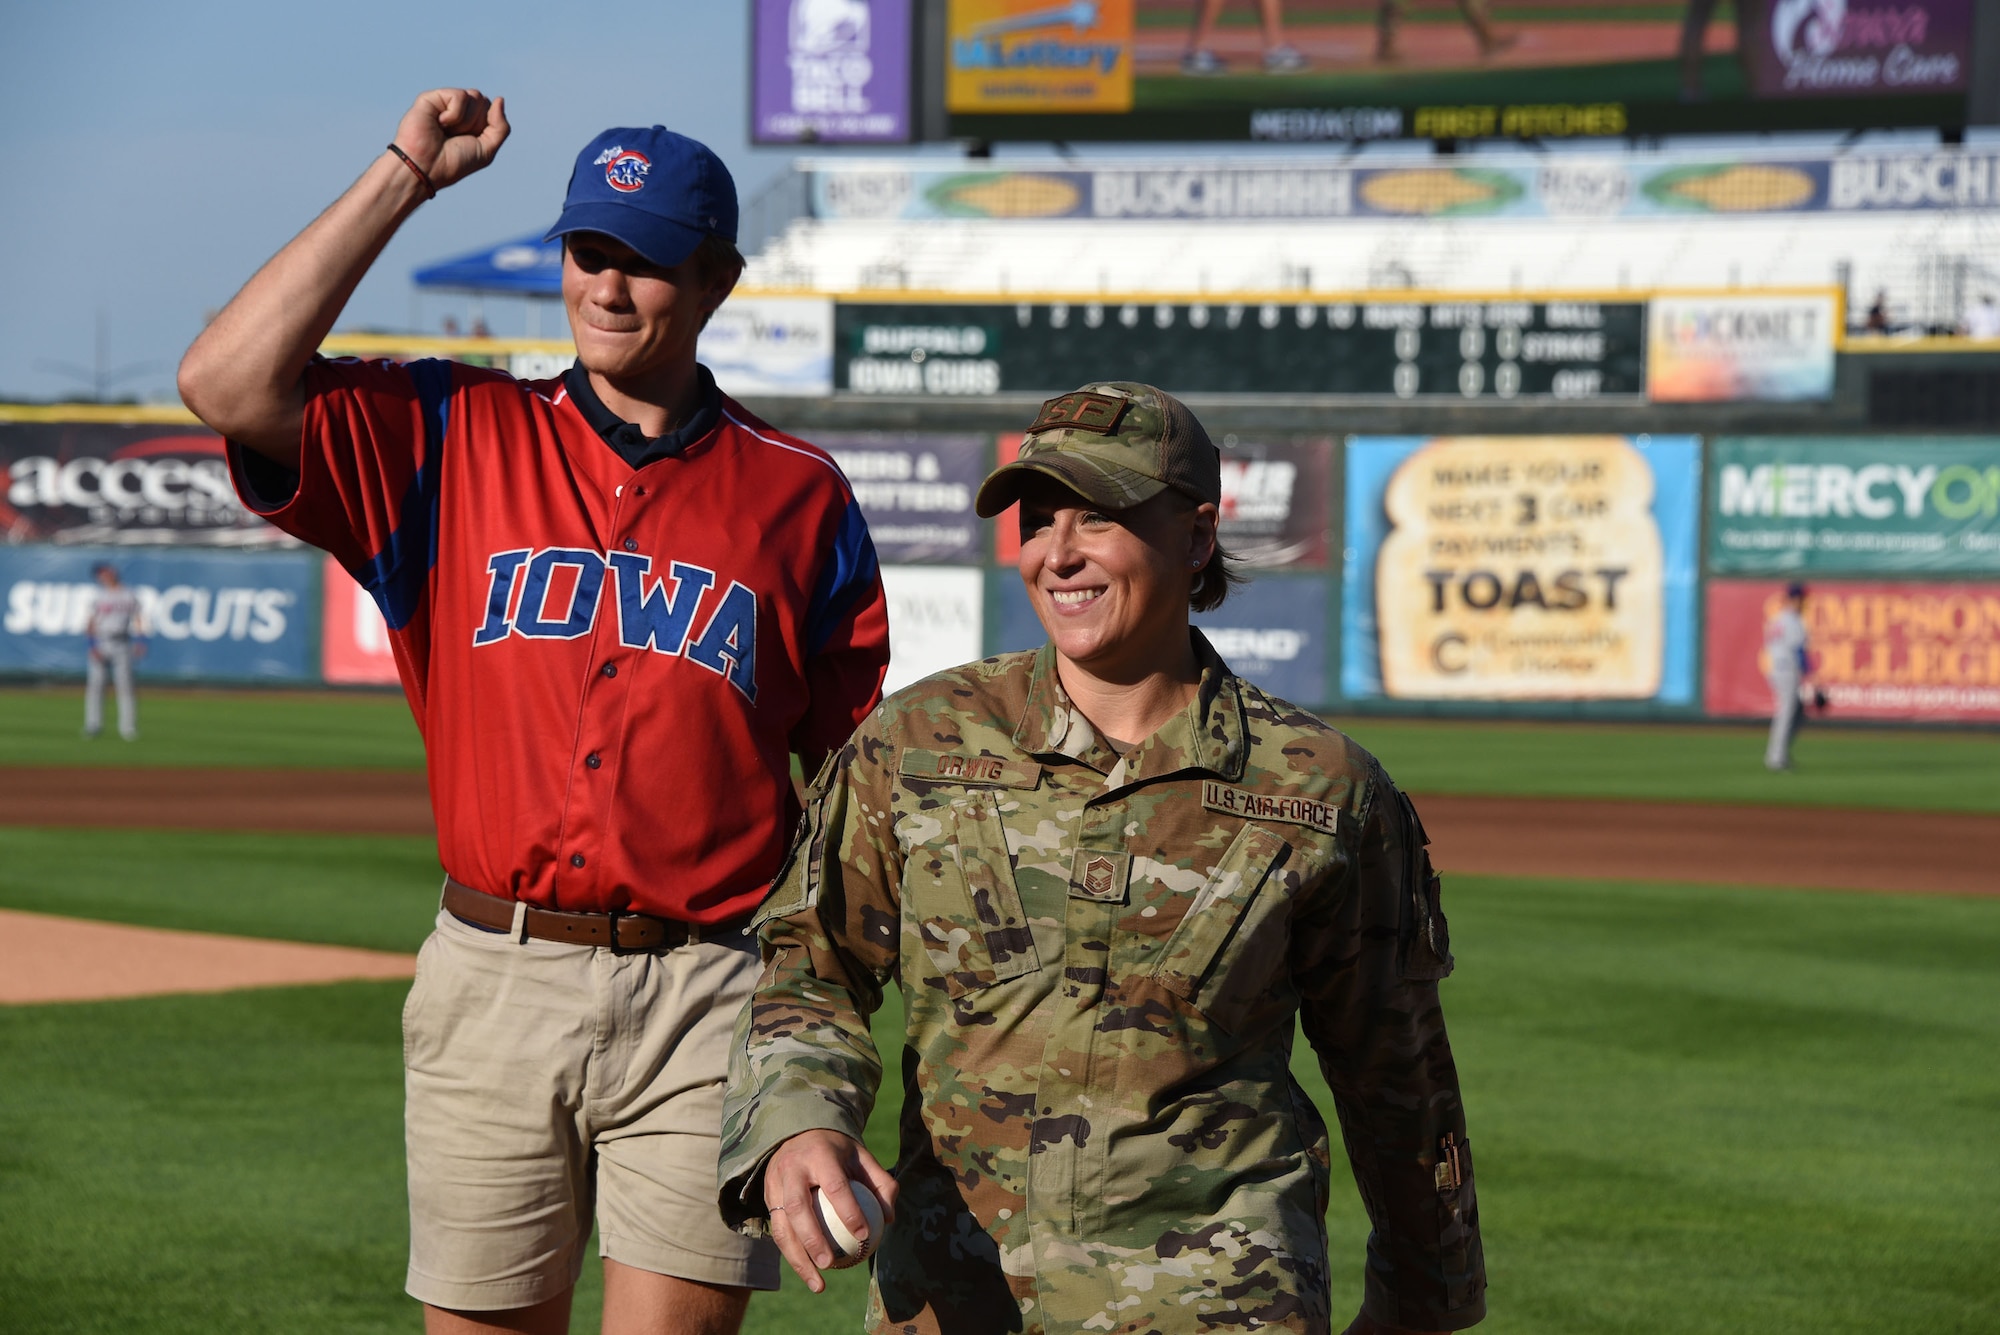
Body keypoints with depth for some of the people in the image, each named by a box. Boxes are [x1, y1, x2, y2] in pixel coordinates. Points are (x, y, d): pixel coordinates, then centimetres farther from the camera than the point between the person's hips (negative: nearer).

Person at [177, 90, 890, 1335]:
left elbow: (854, 761, 9)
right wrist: (403, 177, -4)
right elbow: (228, 383, -7)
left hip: (706, 995, -1)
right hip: (494, 982, 1)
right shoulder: (454, 438, 7)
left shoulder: (798, 492, 7)